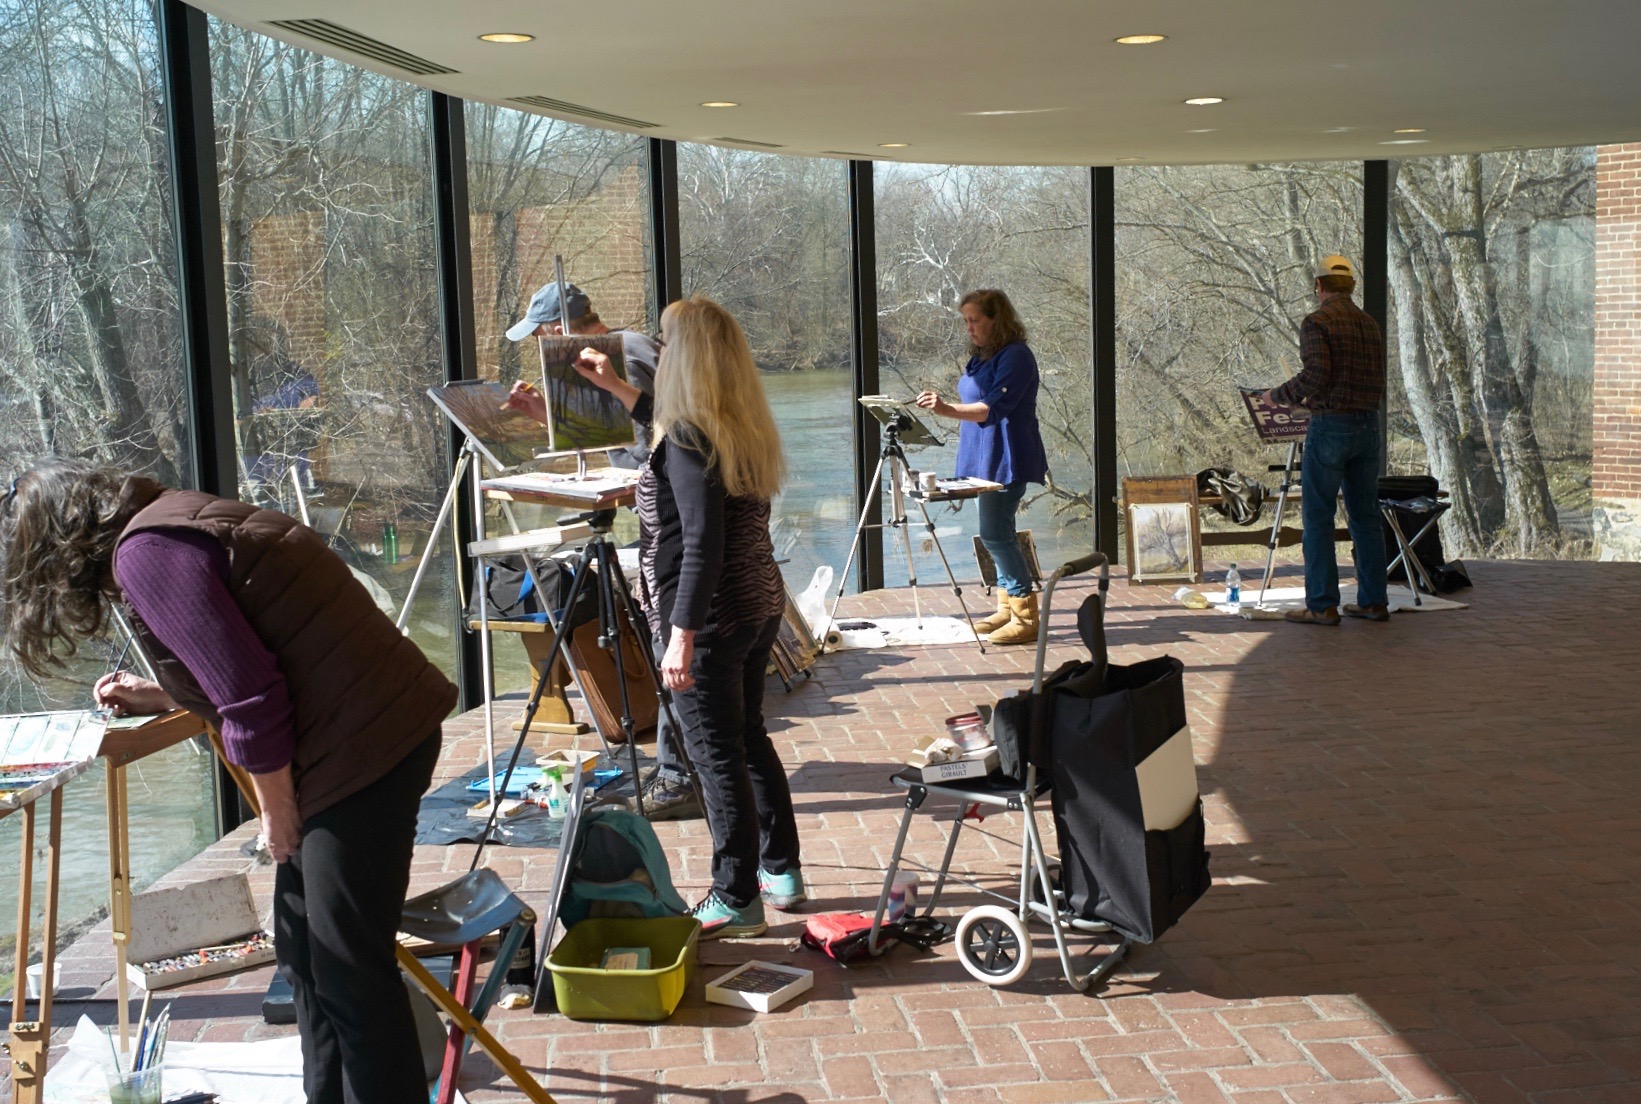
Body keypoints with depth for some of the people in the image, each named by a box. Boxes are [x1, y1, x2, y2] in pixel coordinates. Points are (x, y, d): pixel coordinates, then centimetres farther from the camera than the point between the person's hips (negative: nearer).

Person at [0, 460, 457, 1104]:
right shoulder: (175, 523, 17)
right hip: (375, 733, 11)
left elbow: (252, 702, -20)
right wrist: (163, 698, 27)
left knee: (350, 971, 0)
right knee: (305, 954, 21)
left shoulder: (146, 553, -14)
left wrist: (278, 817, -8)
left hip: (363, 751, -11)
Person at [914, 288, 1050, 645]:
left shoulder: (1015, 356, -15)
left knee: (995, 534, -12)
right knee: (998, 535, 13)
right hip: (986, 458, 10)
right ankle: (1007, 608, 21)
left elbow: (994, 408, -25)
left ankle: (1026, 618, -8)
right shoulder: (981, 355, 14)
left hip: (1008, 460, -10)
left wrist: (948, 410, -36)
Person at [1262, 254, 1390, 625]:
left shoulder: (1316, 322, -8)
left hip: (1330, 427, -7)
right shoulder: (1370, 324, 14)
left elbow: (1315, 375, -20)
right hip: (1369, 425, 7)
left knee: (1317, 517, -1)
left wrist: (1278, 395, -3)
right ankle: (1373, 601, 13)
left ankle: (1322, 605, -1)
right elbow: (1376, 383, 17)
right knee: (1365, 515, 11)